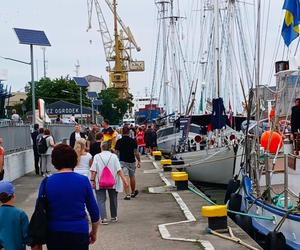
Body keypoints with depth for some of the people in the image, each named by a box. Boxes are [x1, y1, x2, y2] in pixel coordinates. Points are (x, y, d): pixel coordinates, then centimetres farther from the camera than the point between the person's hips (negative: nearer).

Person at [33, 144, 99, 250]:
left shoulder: (46, 182, -4)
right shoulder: (83, 181, -4)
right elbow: (94, 211, 1)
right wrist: (94, 232, 16)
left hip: (54, 233, 1)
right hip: (79, 232, 0)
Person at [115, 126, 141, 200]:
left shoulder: (119, 142, -4)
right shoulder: (133, 141, -6)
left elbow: (117, 152, 0)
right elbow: (136, 152, -7)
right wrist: (139, 161, 1)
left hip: (122, 161, -1)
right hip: (131, 161, 1)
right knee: (132, 177, 17)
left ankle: (127, 194, -11)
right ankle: (133, 192, 32)